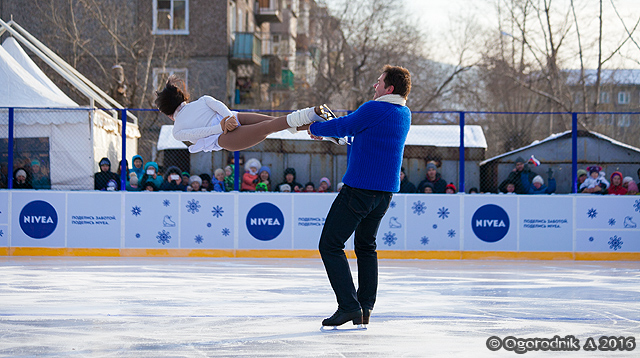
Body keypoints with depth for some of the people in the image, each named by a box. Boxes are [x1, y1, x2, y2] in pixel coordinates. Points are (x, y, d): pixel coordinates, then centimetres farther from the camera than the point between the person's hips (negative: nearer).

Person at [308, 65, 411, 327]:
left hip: (359, 188, -9)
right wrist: (326, 127, 24)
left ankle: (349, 306, -12)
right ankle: (365, 308, 16)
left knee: (330, 245, -3)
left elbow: (343, 127, -3)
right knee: (366, 246, 22)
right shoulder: (404, 114, 12)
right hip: (386, 191, 9)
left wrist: (316, 128, 15)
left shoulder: (374, 109, -15)